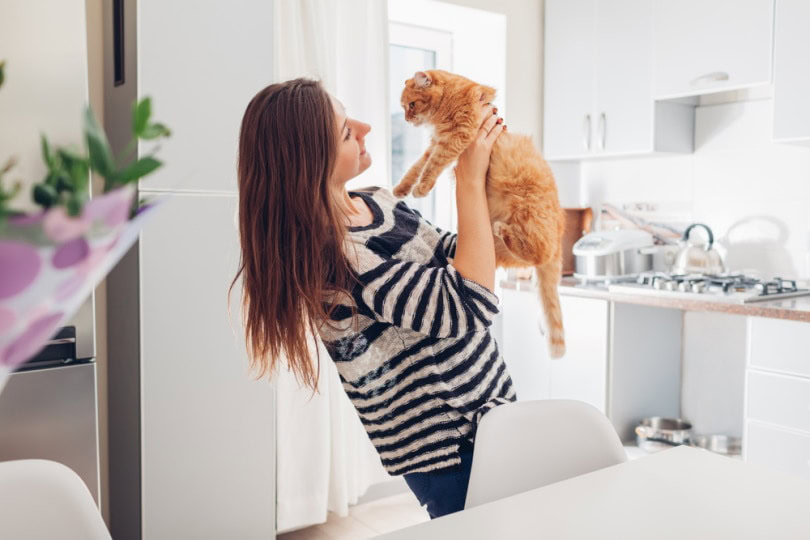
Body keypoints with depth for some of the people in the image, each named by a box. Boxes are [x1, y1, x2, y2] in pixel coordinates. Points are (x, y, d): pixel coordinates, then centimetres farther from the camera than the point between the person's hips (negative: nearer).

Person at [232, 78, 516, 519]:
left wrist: (478, 174, -2)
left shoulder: (378, 202, 1)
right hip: (447, 446, -9)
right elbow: (468, 306, -28)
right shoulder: (335, 257, -27)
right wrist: (470, 179, -23)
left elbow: (454, 255, 12)